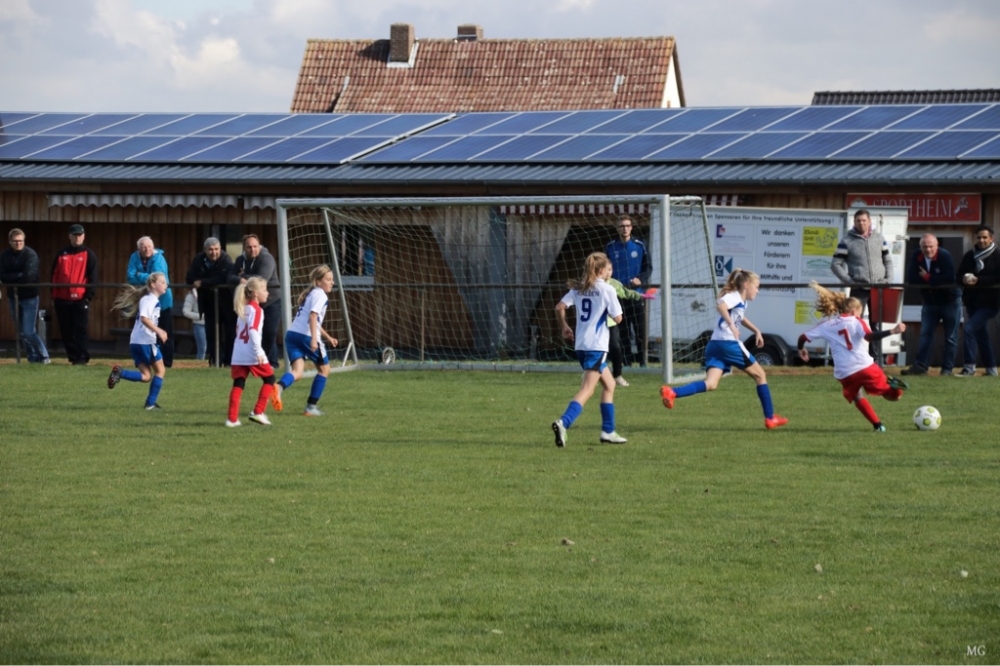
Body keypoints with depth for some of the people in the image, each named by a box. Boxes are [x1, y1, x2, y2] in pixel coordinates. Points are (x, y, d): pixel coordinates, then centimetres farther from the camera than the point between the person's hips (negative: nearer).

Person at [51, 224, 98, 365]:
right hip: (62, 299, 4)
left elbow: (93, 277, 0)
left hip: (80, 299, -4)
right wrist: (54, 296, 9)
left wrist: (89, 296, -8)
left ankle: (83, 357, -8)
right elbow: (54, 276, 14)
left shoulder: (89, 254, 4)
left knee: (81, 329, -8)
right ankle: (73, 357, 14)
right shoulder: (62, 254, 13)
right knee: (66, 331, 6)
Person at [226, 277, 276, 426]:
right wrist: (258, 352, -22)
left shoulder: (243, 308, 18)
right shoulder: (256, 309, -8)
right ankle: (258, 412, 2)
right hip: (252, 353, -7)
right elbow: (253, 330, -19)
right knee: (269, 379, 7)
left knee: (238, 384, 6)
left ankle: (232, 418, -1)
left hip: (238, 354, 7)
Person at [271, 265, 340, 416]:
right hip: (307, 336, -8)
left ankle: (279, 387, -38)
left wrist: (328, 337, 44)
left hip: (292, 334, 8)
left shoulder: (309, 294, 27)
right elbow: (313, 316, -18)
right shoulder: (320, 295, -2)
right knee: (324, 369, 13)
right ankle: (311, 406, 13)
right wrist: (314, 338, -25)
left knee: (297, 372, -5)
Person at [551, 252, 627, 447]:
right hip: (597, 345, -8)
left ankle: (608, 431, 20)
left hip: (581, 344, 8)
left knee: (609, 385, 20)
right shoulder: (607, 289, -7)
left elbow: (560, 307, 3)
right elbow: (617, 318, -8)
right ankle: (564, 422, -31)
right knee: (587, 389, -13)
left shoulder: (579, 288, 10)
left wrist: (564, 327, 16)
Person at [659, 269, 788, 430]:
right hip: (729, 344, -9)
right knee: (760, 375, 9)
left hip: (714, 346, 9)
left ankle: (672, 393, -31)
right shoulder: (735, 296, -4)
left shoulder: (742, 302, 25)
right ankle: (770, 418, 15)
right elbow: (721, 304, -27)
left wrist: (756, 330, 42)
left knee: (711, 384, -10)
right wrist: (731, 325, -30)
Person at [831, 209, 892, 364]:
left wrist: (887, 279, 1)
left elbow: (888, 261, 15)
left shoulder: (879, 238, 7)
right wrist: (849, 281, -12)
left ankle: (877, 362, 15)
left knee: (876, 325, 9)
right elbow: (836, 264, -3)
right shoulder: (847, 241, -3)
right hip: (859, 289, -3)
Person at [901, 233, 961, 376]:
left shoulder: (945, 256, -20)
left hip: (950, 301, -4)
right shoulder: (916, 257, -8)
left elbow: (949, 279, -28)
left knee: (950, 337, 1)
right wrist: (934, 281, -20)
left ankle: (947, 368, 4)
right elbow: (911, 279, -13)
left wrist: (927, 278, -21)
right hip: (930, 302, 4)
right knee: (925, 334, 1)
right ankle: (920, 366, 0)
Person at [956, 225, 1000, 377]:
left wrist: (978, 280, -24)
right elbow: (959, 274, 11)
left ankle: (969, 367, -15)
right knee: (982, 334, 14)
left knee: (969, 329, -19)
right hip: (972, 301, 7)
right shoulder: (970, 256, 9)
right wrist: (964, 279, -12)